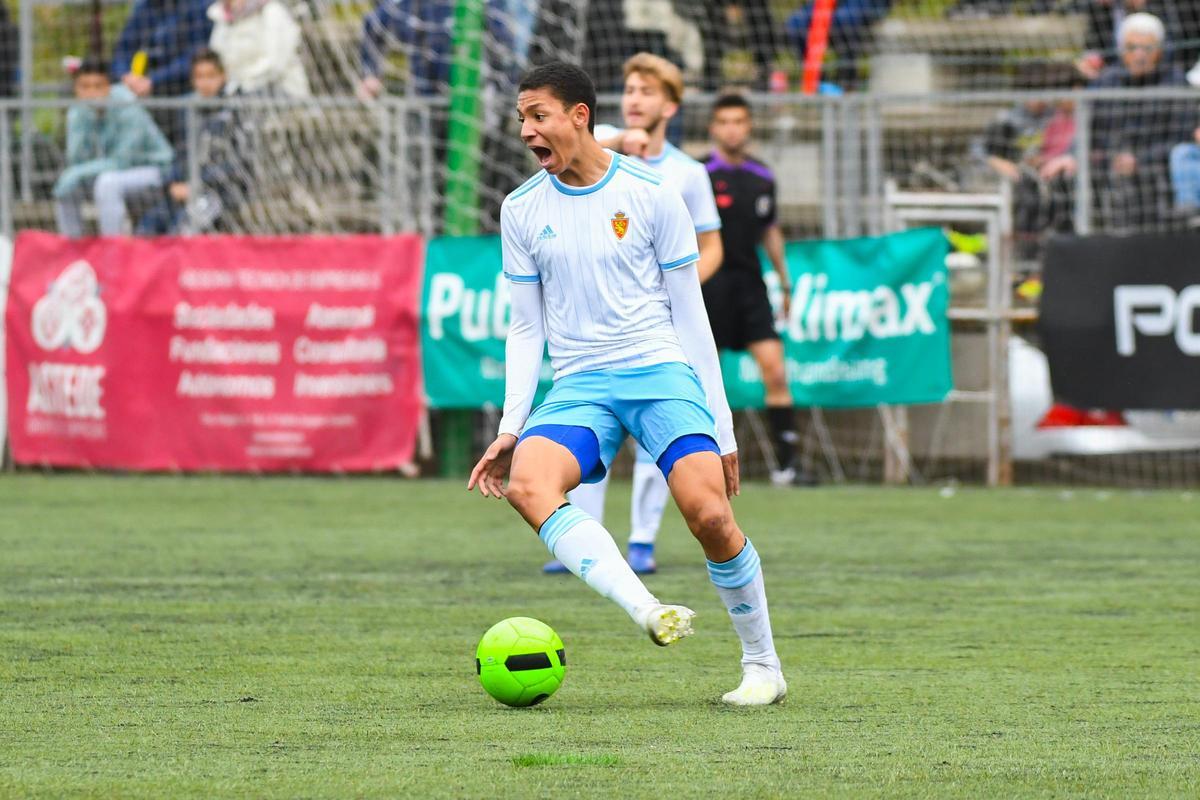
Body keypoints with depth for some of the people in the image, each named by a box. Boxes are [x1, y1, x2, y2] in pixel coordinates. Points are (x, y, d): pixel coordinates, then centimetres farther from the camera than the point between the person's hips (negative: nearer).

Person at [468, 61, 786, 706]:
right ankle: (648, 613, -43)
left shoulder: (651, 193, 1)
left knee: (709, 513, -23)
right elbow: (526, 327, 14)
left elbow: (688, 314, 5)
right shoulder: (522, 211, 9)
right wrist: (511, 426, 1)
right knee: (526, 483, -30)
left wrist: (721, 428, 4)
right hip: (578, 386, 2)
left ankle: (763, 665, -2)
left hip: (661, 372, -2)